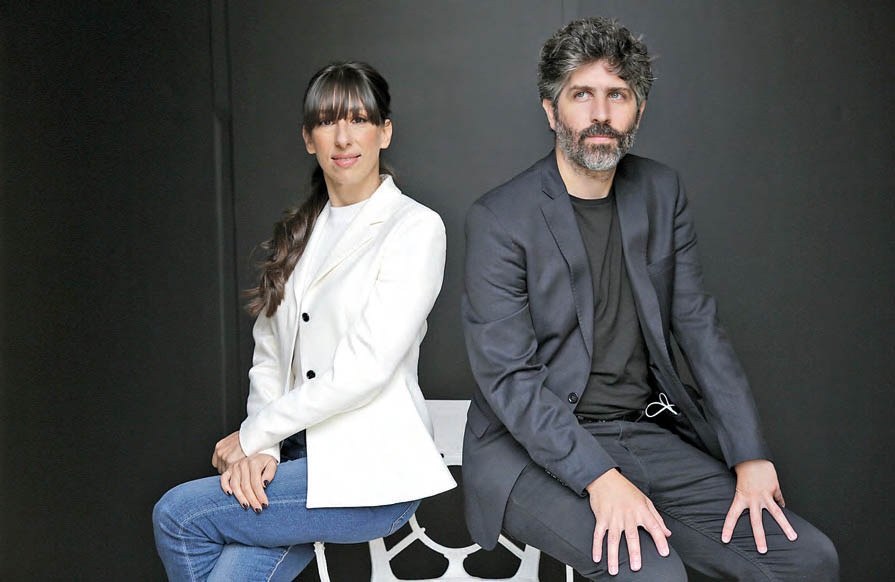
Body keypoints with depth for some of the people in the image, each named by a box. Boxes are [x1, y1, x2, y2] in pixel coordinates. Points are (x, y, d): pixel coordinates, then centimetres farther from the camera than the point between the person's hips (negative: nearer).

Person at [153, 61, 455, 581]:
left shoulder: (415, 227, -9)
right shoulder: (299, 233, 14)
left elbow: (362, 370, -17)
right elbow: (268, 358, 11)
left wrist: (252, 435, -10)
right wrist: (261, 449, -7)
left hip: (374, 471, -5)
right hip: (297, 458, 5)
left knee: (177, 515, -15)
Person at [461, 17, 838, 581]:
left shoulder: (661, 191, 8)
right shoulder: (499, 218, -9)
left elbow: (700, 325, 5)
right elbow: (508, 377, -14)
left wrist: (751, 458, -5)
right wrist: (599, 477, -26)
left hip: (645, 432, 5)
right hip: (536, 446, -5)